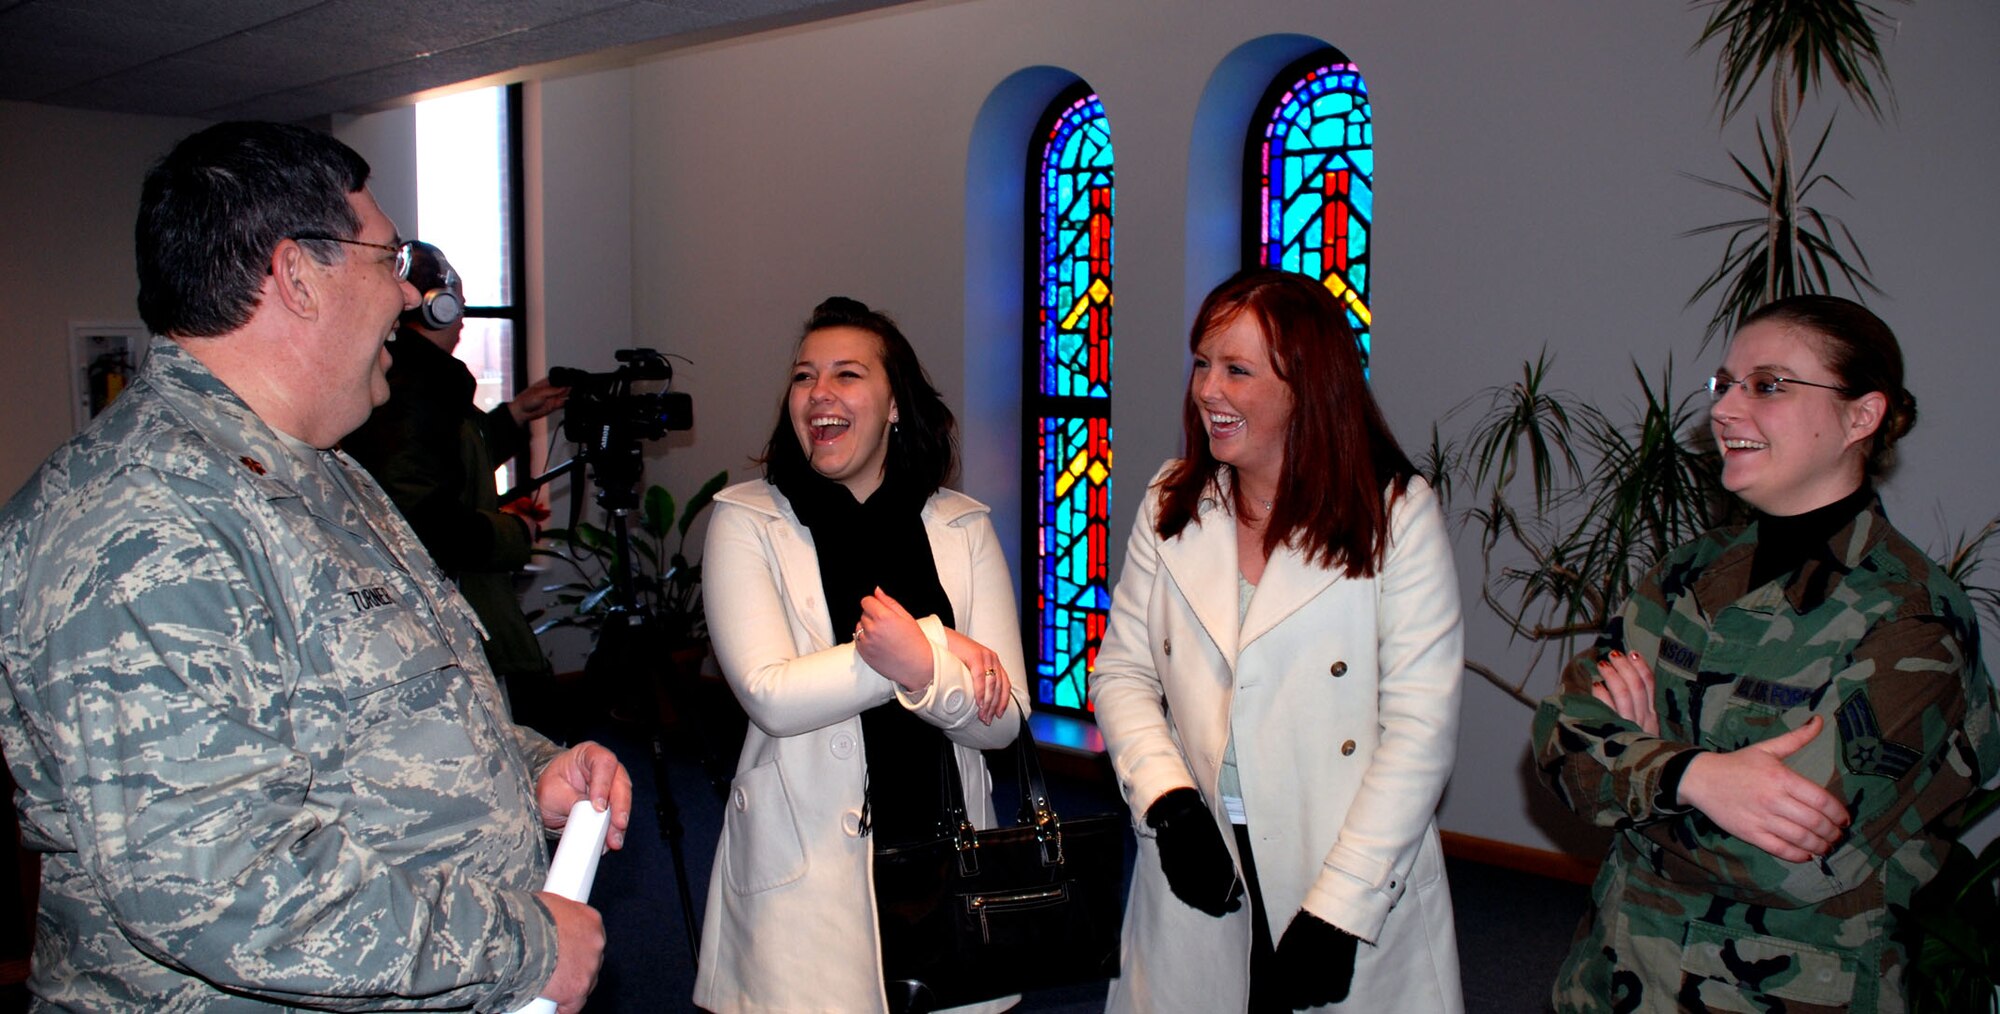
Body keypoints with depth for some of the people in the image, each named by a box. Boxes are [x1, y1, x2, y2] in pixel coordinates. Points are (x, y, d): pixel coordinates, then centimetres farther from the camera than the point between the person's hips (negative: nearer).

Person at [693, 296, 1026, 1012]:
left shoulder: (962, 527, 3)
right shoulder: (745, 519, -3)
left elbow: (1004, 718, -3)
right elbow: (770, 695, -16)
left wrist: (919, 667, -23)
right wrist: (939, 651, -18)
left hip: (945, 866, 3)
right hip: (805, 879, -2)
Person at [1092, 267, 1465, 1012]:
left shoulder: (1398, 514, -9)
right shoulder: (1172, 504, 4)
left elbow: (1421, 728, -12)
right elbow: (1122, 671, 5)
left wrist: (1339, 909, -16)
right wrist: (1168, 802, -11)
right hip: (1200, 871, 3)